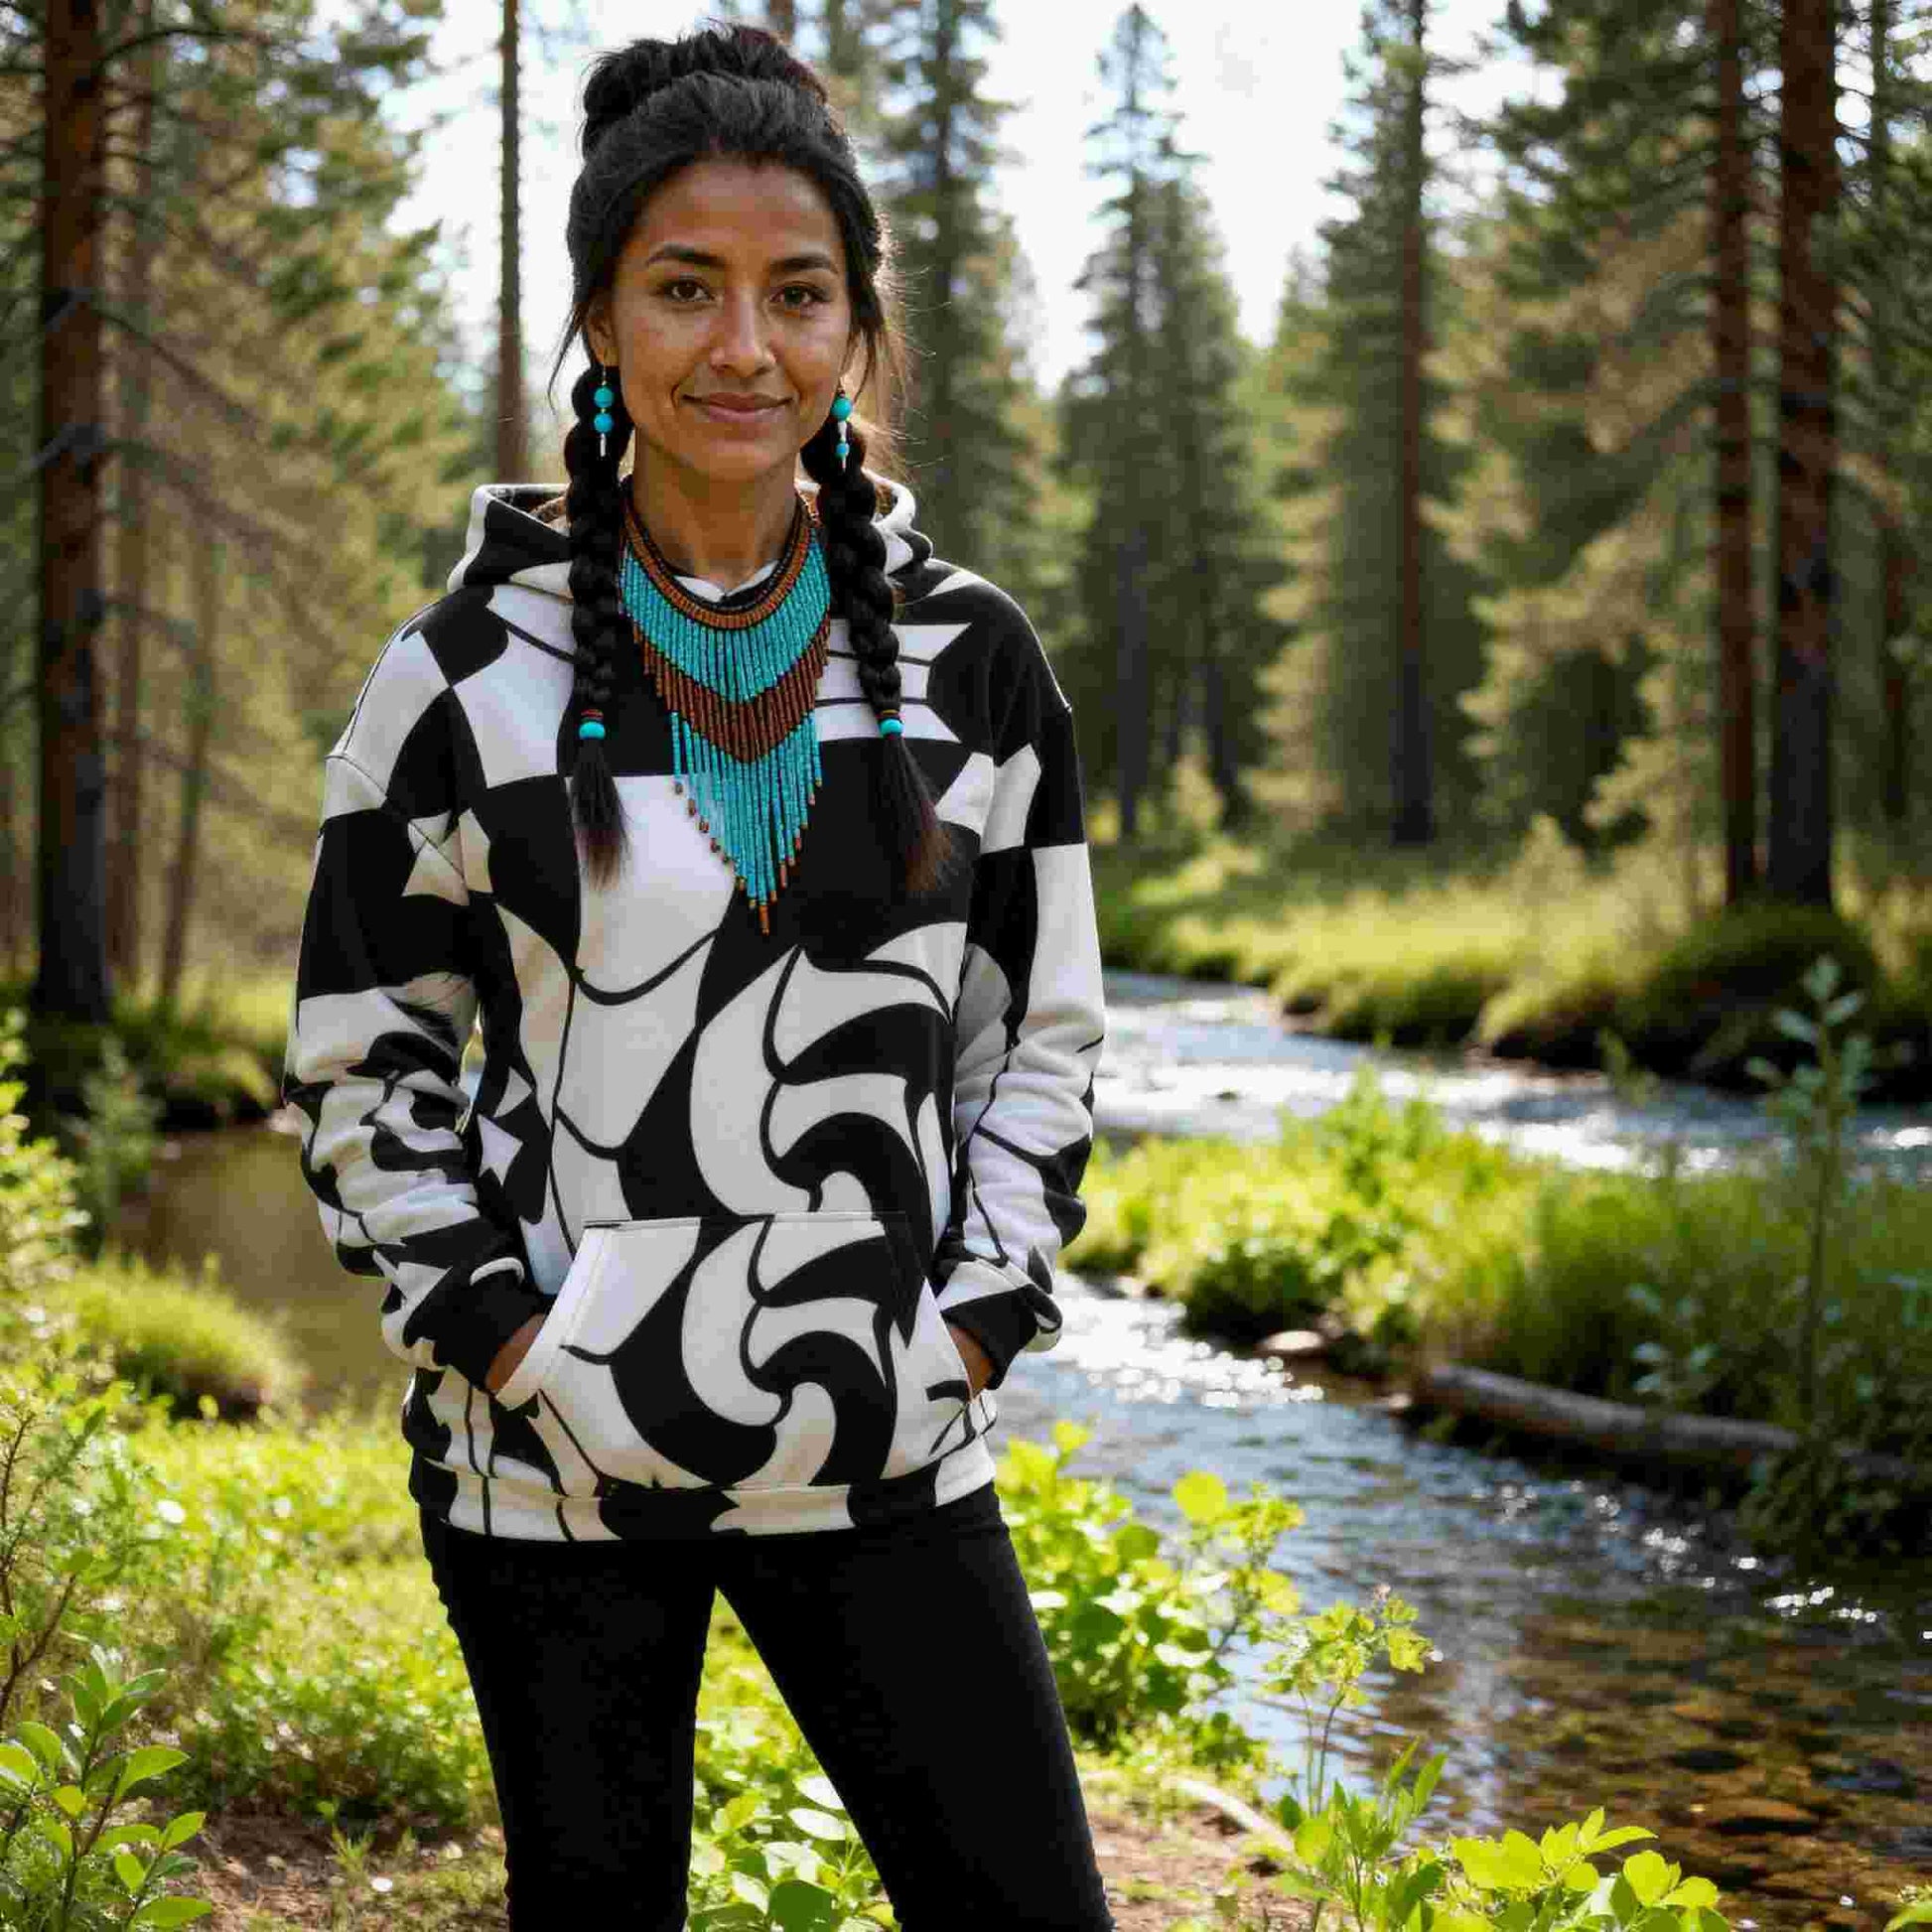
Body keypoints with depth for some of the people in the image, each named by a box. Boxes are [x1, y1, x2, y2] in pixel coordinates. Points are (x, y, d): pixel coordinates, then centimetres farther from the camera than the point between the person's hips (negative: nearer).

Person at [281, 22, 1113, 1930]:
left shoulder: (971, 660, 2)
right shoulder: (473, 668, -3)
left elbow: (1040, 1032, 9)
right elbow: (359, 1055, 2)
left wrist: (973, 1324, -1)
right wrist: (500, 1331, -7)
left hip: (881, 1444, 1)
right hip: (554, 1456, -1)